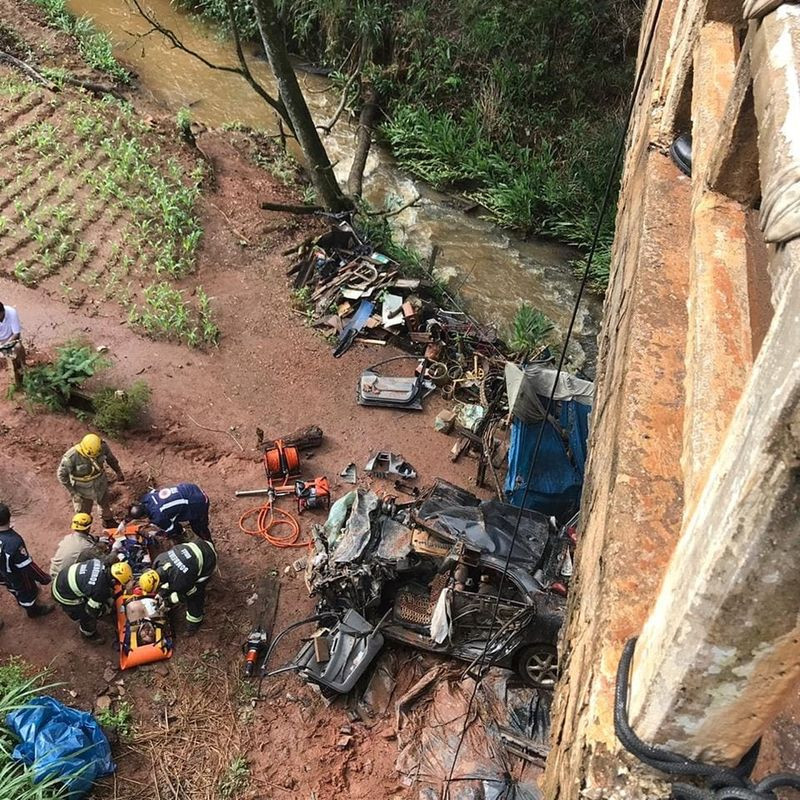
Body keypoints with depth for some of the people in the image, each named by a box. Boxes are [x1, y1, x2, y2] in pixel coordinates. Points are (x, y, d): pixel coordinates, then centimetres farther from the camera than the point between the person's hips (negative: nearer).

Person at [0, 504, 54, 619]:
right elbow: (27, 566, -33)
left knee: (14, 588, 36)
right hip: (18, 578, -6)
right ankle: (34, 611, 52)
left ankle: (21, 601, 66)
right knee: (28, 592, 25)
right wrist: (43, 578, -18)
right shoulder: (14, 542, -44)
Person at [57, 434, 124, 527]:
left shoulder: (102, 446, -26)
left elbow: (110, 457, -3)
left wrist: (118, 471, 8)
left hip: (101, 484, 4)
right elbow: (62, 475, -21)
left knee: (105, 504, 29)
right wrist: (72, 492, -21)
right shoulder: (71, 457, -36)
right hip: (82, 489, -4)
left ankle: (108, 520, 59)